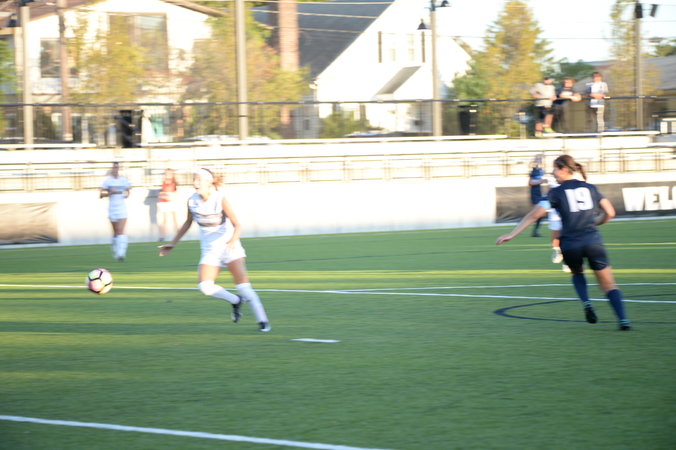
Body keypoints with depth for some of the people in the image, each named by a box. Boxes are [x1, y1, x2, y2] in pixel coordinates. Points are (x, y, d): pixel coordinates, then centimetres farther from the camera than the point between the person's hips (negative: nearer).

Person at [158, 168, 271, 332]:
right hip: (210, 250, 4)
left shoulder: (220, 199, -16)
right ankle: (235, 301, 10)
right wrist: (172, 243, 17)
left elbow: (236, 225, -16)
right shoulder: (192, 201, -3)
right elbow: (188, 223, 16)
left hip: (229, 246, -4)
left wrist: (233, 240, -36)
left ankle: (262, 320, -8)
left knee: (242, 284, -15)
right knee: (205, 286, -16)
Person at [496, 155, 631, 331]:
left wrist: (511, 234, 0)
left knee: (577, 273, 30)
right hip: (593, 242, 1)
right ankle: (623, 319, -14)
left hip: (570, 245, -1)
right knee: (609, 285, 5)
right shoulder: (590, 188, 11)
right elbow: (609, 213, 12)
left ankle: (586, 302, 5)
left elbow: (534, 215, -3)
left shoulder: (556, 192, 2)